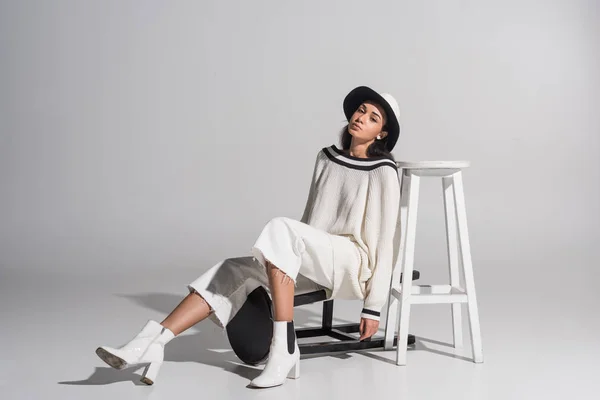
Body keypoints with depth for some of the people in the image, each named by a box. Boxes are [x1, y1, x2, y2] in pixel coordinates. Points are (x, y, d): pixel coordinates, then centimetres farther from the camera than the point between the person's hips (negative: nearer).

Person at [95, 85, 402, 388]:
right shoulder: (326, 158, 14)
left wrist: (374, 306, -10)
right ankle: (152, 342, -27)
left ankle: (285, 350, -35)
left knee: (279, 230, -32)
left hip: (352, 263, -6)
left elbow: (387, 241, -7)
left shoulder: (383, 172, -5)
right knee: (233, 272, -15)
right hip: (318, 264, 6)